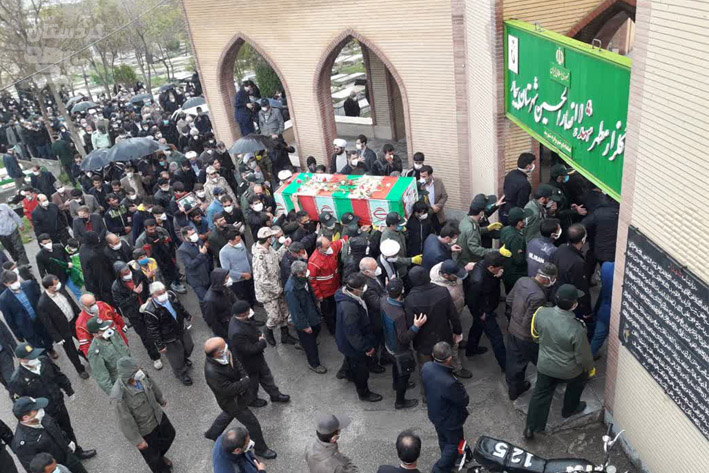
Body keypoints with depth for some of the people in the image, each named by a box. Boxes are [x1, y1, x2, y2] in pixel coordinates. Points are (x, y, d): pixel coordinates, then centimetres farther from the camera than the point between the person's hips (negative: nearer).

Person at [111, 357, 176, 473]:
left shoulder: (140, 375, -22)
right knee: (153, 456, 20)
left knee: (169, 434, 30)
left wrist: (161, 400, 19)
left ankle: (160, 456, 62)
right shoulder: (119, 396, -40)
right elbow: (126, 422, -27)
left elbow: (152, 385, 1)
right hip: (143, 430, -6)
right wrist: (137, 440, -15)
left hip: (158, 415, 6)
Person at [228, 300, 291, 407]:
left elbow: (253, 328, 4)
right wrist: (262, 342, -19)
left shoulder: (240, 319, -15)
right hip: (248, 362, -8)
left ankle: (275, 394, 46)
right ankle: (251, 400, 48)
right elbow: (250, 350, -33)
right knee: (252, 382, 20)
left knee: (266, 374, 25)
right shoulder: (237, 333, -43)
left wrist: (259, 335, -15)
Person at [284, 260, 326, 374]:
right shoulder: (291, 290, -38)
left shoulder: (303, 278, -13)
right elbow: (296, 310, -28)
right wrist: (305, 325, -18)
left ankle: (303, 343, 60)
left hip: (311, 313, 8)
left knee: (316, 330, 31)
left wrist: (316, 309, 17)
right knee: (310, 343, 11)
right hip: (303, 319, -8)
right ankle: (314, 364, 34)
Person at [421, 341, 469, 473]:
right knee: (454, 444, 23)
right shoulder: (449, 383, -44)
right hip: (449, 420, -7)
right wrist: (461, 388, -8)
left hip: (434, 414, 7)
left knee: (444, 440, 32)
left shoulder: (426, 367, -23)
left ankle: (448, 462, 57)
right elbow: (464, 401, -25)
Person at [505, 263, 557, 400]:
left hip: (512, 329, 7)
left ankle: (514, 389, 43)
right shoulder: (538, 296, -35)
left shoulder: (521, 280, -11)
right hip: (526, 337, -7)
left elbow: (509, 300, 5)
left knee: (514, 361, 24)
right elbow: (528, 324, -29)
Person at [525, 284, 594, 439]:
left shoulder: (542, 313, -21)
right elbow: (583, 357, -19)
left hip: (544, 365, 3)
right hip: (568, 371, -3)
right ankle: (569, 409, 52)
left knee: (540, 394, 22)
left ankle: (530, 428, 29)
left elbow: (535, 334, 0)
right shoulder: (576, 329, -34)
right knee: (580, 378, 31)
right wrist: (590, 368, 3)